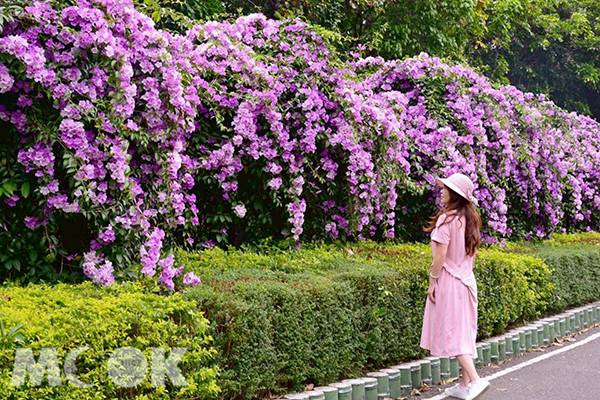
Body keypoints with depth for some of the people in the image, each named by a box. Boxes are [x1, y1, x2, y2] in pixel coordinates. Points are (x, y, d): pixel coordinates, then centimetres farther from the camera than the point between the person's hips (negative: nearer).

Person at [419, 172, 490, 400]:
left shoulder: (447, 218, -17)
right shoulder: (470, 219, 8)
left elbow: (440, 255, -18)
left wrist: (432, 281, -10)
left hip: (448, 279, -8)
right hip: (467, 280, 8)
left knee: (451, 332, -3)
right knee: (464, 331, 10)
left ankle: (475, 379, -13)